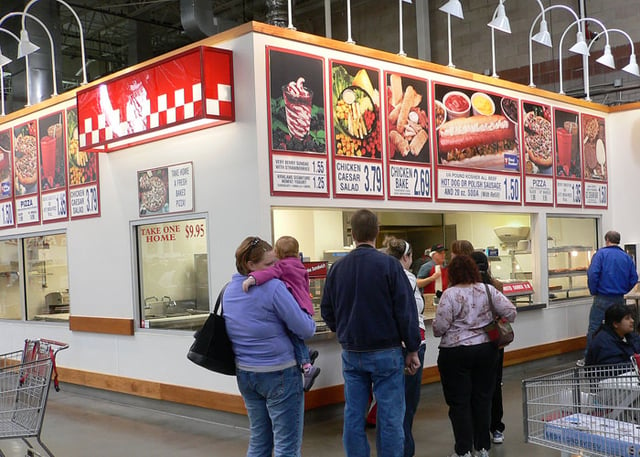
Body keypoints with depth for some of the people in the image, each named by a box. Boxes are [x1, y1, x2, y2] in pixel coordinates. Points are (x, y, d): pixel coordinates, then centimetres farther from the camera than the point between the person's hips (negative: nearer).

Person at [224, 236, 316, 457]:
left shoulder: (229, 290, 5)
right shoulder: (273, 287, -17)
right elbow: (306, 329, -14)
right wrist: (309, 321, 6)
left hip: (244, 373, 8)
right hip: (278, 373, -7)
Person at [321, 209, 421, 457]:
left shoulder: (337, 268, 2)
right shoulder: (388, 264, -11)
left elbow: (327, 311, 9)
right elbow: (406, 309, -11)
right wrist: (412, 349, -3)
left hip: (351, 353, 4)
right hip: (386, 352, -4)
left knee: (353, 415, 10)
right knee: (390, 416, 3)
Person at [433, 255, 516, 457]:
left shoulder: (450, 294, -13)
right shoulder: (488, 290, -1)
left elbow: (439, 328, -14)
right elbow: (510, 312, -2)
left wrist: (436, 326, 7)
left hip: (455, 353, -4)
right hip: (486, 350, 4)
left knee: (459, 402, 4)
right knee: (483, 399, 13)